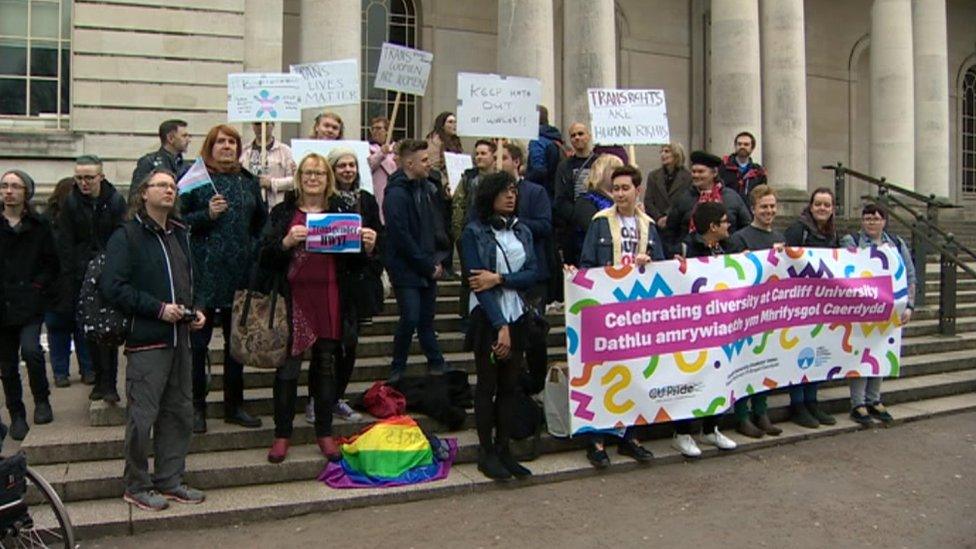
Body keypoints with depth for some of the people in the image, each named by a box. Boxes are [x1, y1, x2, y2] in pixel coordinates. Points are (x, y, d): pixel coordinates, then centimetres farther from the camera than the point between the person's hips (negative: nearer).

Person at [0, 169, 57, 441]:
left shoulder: (39, 225, 3)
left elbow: (52, 263, 6)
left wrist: (40, 286, -7)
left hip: (31, 304, -2)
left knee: (30, 350, -22)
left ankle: (41, 400, 1)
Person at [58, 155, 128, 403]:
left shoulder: (115, 201, -5)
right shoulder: (71, 203, 1)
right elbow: (64, 245, 0)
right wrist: (70, 281, -5)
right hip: (83, 276, 2)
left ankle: (109, 383, 1)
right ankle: (101, 379, 17)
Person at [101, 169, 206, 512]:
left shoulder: (179, 235, 18)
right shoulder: (127, 236, -4)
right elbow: (112, 286, -14)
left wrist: (193, 311, 8)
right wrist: (159, 308, -18)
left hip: (179, 337, 7)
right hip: (146, 340, -7)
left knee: (180, 412, 11)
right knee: (143, 416, -3)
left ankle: (169, 480, 22)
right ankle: (136, 487, 12)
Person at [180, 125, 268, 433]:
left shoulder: (248, 181, 12)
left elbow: (262, 220, 20)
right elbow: (179, 219, -5)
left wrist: (257, 249, 8)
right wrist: (207, 214, -19)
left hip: (240, 271, 5)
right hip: (204, 272, -4)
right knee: (198, 341, 1)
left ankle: (234, 405, 23)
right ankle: (197, 406, 13)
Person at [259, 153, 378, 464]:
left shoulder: (341, 211, 10)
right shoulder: (283, 212, 5)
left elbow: (354, 262, 11)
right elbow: (265, 256, -2)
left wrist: (367, 247, -10)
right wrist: (286, 242, -20)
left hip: (330, 300, 2)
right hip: (294, 298, -1)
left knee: (327, 365, 9)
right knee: (288, 367, 3)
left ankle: (324, 433, 22)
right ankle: (282, 434, 17)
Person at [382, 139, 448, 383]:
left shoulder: (426, 188, 9)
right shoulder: (396, 195, -15)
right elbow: (402, 238, -18)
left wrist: (435, 262, 5)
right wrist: (429, 266, -13)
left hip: (427, 269, 7)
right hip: (406, 269, -7)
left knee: (426, 319, 13)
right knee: (410, 319, -7)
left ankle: (436, 364, 24)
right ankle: (397, 368, 10)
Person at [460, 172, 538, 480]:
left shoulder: (522, 231, 10)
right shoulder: (474, 232, -5)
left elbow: (533, 274, -1)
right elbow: (477, 281, -13)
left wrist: (499, 278, -17)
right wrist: (500, 326, -18)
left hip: (517, 315, 5)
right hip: (487, 317, -4)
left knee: (510, 384, 7)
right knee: (488, 384, 3)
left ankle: (504, 449, 17)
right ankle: (486, 453, 12)